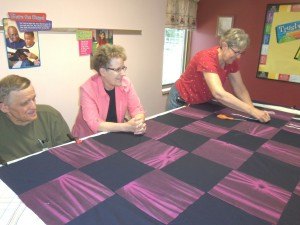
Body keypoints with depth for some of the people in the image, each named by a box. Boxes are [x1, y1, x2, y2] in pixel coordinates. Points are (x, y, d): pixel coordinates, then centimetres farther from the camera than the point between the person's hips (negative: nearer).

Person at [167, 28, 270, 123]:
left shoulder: (231, 61, -10)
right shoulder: (207, 58, -33)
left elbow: (240, 89, -5)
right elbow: (219, 94, -44)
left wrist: (253, 110, -19)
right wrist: (252, 111, -43)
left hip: (202, 103, 7)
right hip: (181, 102, -7)